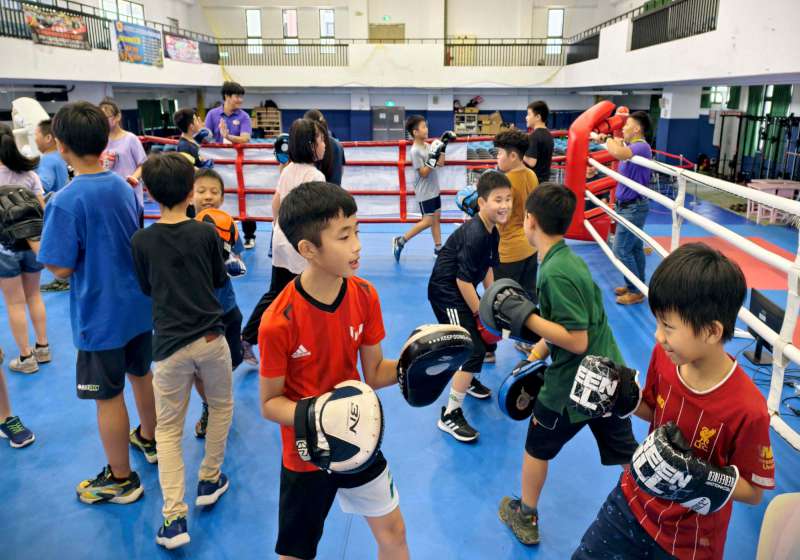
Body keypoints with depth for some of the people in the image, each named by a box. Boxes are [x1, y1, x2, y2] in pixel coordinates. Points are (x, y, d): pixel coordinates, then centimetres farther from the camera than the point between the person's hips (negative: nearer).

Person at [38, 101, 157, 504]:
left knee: (109, 397, 8)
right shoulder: (124, 187, 1)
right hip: (138, 304, 7)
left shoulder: (65, 202, -22)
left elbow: (61, 269, -18)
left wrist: (37, 244, -1)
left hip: (100, 315, -7)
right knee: (141, 373, 24)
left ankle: (120, 479, 24)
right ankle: (149, 440, 46)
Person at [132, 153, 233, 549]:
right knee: (221, 406, 26)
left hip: (170, 346, 0)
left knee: (167, 430, 12)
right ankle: (209, 480, 35)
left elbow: (147, 288, 11)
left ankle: (174, 517, 4)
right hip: (211, 338, 0)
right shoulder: (206, 233, -5)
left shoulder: (141, 241, -4)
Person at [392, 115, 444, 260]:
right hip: (424, 192, -8)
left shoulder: (428, 146, 6)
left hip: (434, 189, 8)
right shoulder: (415, 151, -18)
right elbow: (423, 173, -20)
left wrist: (441, 151, -2)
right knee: (428, 221, -6)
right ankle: (400, 241, 2)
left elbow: (440, 164, 10)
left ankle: (438, 248, 19)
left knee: (437, 217, 11)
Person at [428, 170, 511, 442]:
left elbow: (488, 268, 12)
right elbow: (463, 279, -25)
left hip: (462, 291, 10)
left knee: (490, 335, 22)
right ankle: (450, 415, -5)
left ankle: (468, 379, 47)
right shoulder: (474, 235, -26)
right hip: (446, 293, -10)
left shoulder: (492, 231, 4)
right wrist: (481, 314, -17)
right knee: (474, 349, -13)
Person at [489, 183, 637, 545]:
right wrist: (534, 357, 12)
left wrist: (525, 316, -23)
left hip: (573, 386, -7)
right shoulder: (567, 258, 3)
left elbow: (577, 341, -25)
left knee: (537, 446, 17)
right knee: (626, 454, 20)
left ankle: (525, 518, 36)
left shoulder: (556, 273, -25)